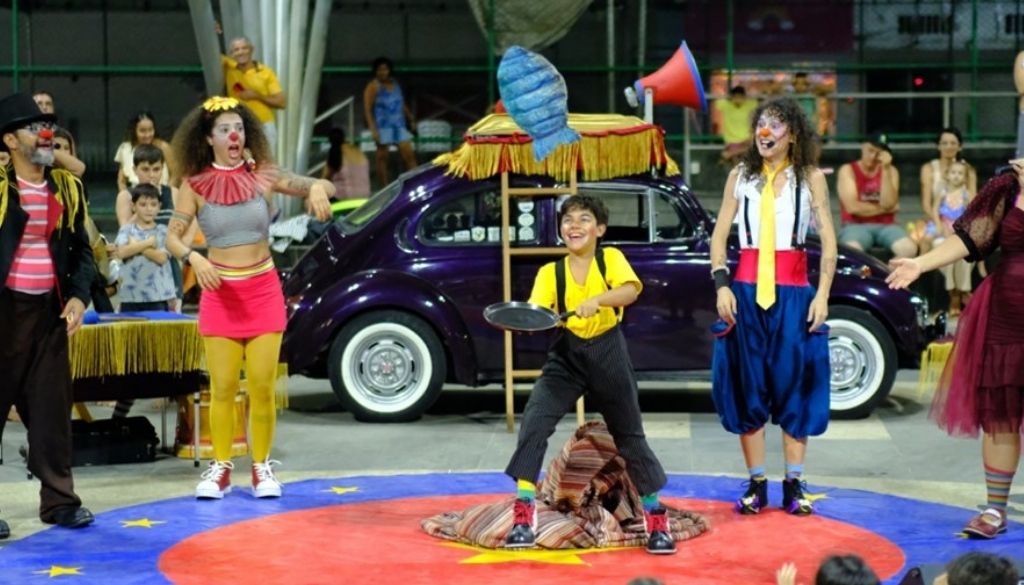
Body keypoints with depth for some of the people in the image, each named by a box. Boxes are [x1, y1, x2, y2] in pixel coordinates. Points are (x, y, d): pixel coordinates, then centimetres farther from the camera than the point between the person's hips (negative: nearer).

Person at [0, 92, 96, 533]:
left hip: (49, 310, 4)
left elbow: (81, 249, 15)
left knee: (52, 406, 7)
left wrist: (78, 296, 0)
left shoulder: (68, 188, 9)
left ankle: (59, 500, 14)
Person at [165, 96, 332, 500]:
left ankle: (262, 466, 13)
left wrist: (318, 189, -30)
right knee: (223, 388, 1)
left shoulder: (262, 176, -1)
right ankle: (221, 467, 13)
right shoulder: (195, 185, -2)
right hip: (220, 292, -1)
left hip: (263, 290, 1)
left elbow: (322, 186, -6)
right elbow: (172, 236, -6)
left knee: (262, 386, 1)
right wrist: (193, 258, -26)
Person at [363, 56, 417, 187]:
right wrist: (373, 129, -19)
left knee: (409, 155, -1)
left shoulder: (395, 83, 12)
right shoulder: (373, 86, -6)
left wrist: (411, 119, 22)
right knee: (382, 158, -1)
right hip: (383, 126, -6)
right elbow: (367, 109, -11)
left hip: (399, 126, 6)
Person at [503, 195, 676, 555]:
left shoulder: (611, 259, -5)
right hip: (566, 357, 1)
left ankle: (656, 516, 24)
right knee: (533, 422, -17)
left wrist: (597, 299, -42)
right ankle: (523, 514, -11)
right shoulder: (550, 273, -1)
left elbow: (630, 291, -23)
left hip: (608, 355, -1)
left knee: (629, 435, 8)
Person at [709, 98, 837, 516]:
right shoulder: (740, 176, 7)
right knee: (747, 387, 2)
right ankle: (756, 485, 9)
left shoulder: (810, 179, 3)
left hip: (792, 291, -1)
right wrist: (721, 285, -7)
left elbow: (828, 242, 0)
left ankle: (794, 486, 9)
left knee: (795, 386, 2)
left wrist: (822, 294, -9)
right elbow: (719, 235, 5)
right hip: (747, 290, 1)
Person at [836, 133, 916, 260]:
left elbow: (888, 204, -5)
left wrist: (886, 170, -9)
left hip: (885, 226, 3)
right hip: (856, 226, -3)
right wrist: (883, 209, -1)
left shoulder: (891, 171, 12)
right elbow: (852, 207, -10)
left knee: (909, 249, -28)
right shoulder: (848, 170, 3)